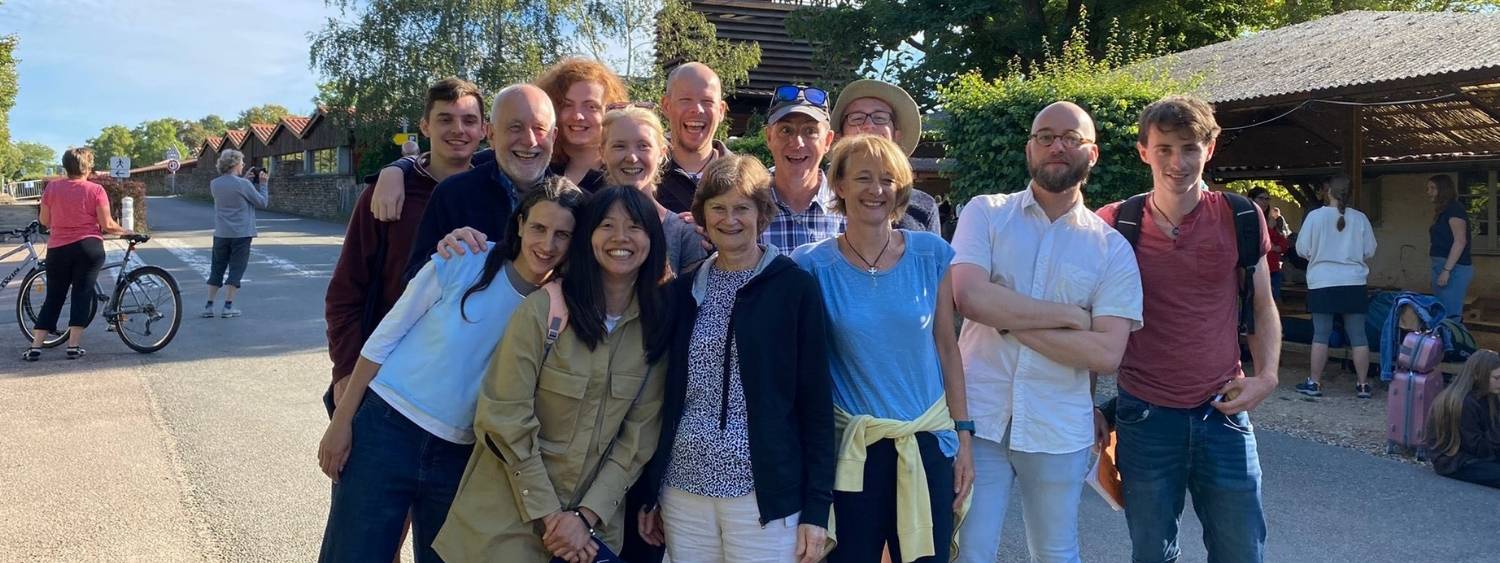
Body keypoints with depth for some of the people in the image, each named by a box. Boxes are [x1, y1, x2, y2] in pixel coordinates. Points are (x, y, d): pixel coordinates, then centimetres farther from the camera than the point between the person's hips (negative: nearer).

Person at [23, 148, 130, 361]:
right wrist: (124, 231, 11)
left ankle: (35, 347, 9)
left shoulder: (51, 187, 0)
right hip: (88, 247, -3)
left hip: (58, 249, 3)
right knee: (82, 294, 4)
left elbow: (44, 221, 7)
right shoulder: (95, 190, -7)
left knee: (53, 297, 11)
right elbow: (107, 225, -8)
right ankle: (74, 346, 1)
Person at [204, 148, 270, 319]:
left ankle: (209, 306, 13)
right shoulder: (243, 184, -14)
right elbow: (262, 202, -5)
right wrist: (263, 183, 6)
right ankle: (228, 307, 1)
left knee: (217, 270, 13)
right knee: (236, 270, 2)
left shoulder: (214, 184, 2)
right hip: (241, 234, -5)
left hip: (221, 234, 5)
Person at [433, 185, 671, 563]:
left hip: (594, 519, 3)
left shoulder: (658, 326, -3)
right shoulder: (543, 309, -13)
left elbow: (639, 438, -3)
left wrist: (586, 516, -10)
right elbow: (505, 418, -13)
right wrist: (547, 515, -12)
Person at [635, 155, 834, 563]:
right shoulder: (683, 292, 8)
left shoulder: (795, 287, -3)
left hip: (765, 493, -3)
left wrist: (816, 508, -8)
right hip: (683, 488, 4)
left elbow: (815, 400, -4)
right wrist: (649, 493, 10)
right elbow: (667, 395, 11)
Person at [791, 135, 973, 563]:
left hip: (928, 440, 2)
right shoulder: (813, 265, -7)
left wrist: (963, 434, 4)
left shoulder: (932, 254, -1)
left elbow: (946, 347, 5)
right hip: (851, 446, -2)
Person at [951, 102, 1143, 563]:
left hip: (1059, 430, 1)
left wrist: (1008, 322, -13)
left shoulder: (1112, 248, 0)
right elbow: (968, 296, -18)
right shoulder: (985, 213, -1)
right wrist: (1069, 314, -13)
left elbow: (1106, 353, -9)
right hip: (978, 418, -1)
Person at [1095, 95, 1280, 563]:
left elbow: (1263, 307, 10)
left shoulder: (1241, 219, 0)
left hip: (1222, 413, 1)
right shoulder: (1115, 225, -3)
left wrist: (1266, 375, -6)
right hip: (1145, 417, -1)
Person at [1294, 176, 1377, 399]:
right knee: (1358, 335, 7)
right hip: (1354, 283, 2)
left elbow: (1302, 249, -3)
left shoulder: (1315, 216, -7)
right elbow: (1370, 251, 6)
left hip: (1322, 284, -2)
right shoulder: (1360, 218, 0)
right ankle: (1363, 385, 12)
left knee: (1321, 334, 4)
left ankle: (1314, 383, 8)